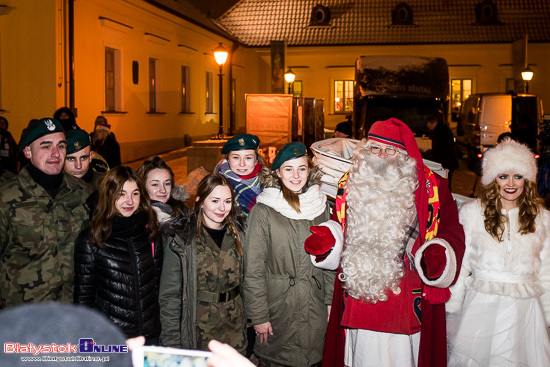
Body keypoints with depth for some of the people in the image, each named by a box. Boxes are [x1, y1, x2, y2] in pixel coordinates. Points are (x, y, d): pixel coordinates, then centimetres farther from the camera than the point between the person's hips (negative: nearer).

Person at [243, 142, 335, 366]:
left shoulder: (321, 206, 5)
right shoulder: (263, 210, -9)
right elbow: (253, 268, -9)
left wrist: (331, 301, 7)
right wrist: (258, 315, -10)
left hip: (315, 310, 4)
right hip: (279, 309, -3)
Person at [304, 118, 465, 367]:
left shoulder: (430, 187, -1)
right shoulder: (351, 184, 8)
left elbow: (452, 232, -1)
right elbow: (338, 225, 18)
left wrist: (438, 257, -20)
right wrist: (326, 239, -2)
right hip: (358, 295, 3)